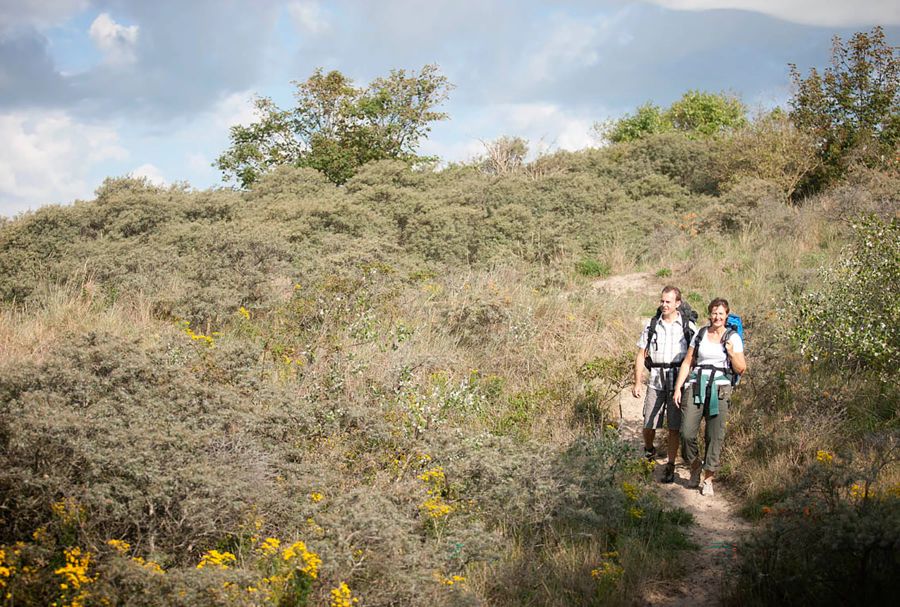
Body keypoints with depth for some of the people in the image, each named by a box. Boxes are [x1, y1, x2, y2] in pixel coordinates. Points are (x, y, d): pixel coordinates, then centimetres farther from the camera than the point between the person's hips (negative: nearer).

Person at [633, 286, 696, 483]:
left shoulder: (688, 326, 2)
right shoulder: (651, 325, 6)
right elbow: (641, 355, 9)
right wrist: (637, 383, 2)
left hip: (679, 381, -1)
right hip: (656, 380, 1)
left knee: (674, 427, 0)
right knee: (649, 425, 1)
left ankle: (670, 467, 10)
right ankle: (648, 452, 30)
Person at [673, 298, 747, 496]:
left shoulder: (733, 338, 5)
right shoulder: (700, 334, 11)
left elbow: (741, 369, 3)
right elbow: (687, 362, 12)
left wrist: (732, 353, -14)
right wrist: (678, 387, 5)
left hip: (720, 389, -2)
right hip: (695, 386, 2)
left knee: (715, 436, -3)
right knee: (687, 433, -6)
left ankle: (708, 479, 6)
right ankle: (694, 468, 19)